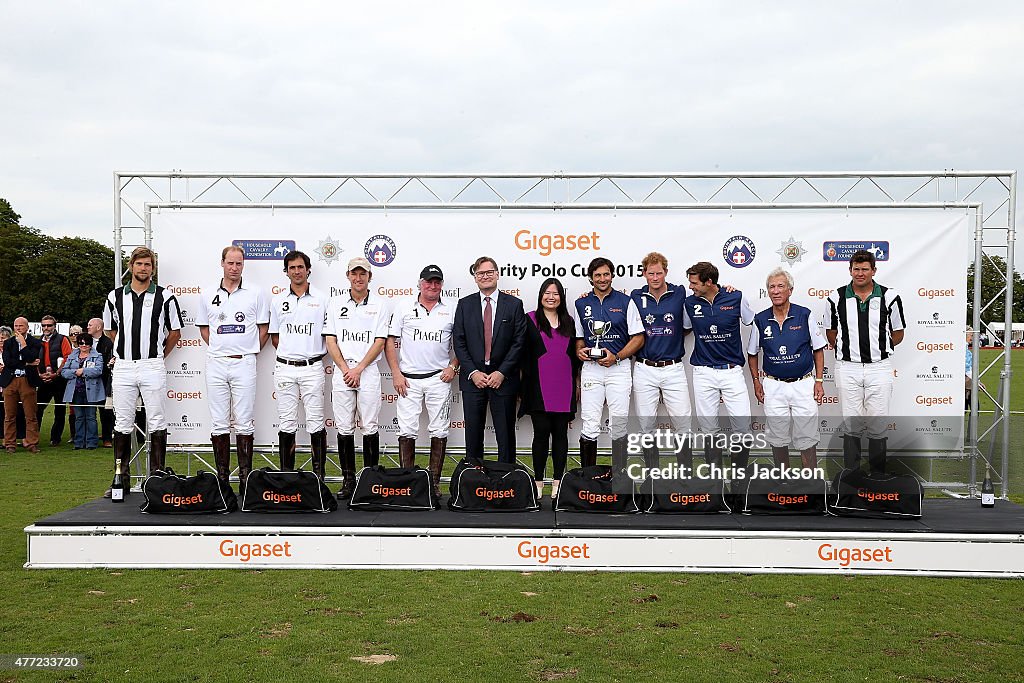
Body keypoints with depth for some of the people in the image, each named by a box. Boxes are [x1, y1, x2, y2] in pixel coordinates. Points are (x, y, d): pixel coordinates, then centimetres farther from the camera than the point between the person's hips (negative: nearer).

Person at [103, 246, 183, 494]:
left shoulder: (165, 297, 1)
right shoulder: (115, 296, 8)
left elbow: (175, 332, 8)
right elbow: (110, 330, 20)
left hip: (152, 367, -2)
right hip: (123, 367, 2)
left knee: (156, 422, 0)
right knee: (123, 423, 5)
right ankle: (121, 478, 11)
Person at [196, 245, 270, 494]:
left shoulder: (256, 293, 2)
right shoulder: (208, 294, 9)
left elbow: (263, 329, 6)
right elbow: (204, 328, 17)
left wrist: (249, 351, 4)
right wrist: (219, 349, 9)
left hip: (244, 364, -2)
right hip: (216, 364, 2)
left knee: (244, 423, 0)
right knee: (218, 423, 5)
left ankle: (245, 477, 6)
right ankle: (221, 477, 11)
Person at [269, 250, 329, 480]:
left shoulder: (321, 299, 2)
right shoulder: (278, 301, 9)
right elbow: (275, 337, 15)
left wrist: (312, 353, 0)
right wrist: (290, 352, 6)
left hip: (312, 368, -2)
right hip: (285, 368, 2)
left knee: (316, 424, -1)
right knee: (287, 424, 6)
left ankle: (319, 476, 6)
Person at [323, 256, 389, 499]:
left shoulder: (379, 305, 5)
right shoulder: (336, 303, 9)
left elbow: (380, 342, -2)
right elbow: (330, 340, 4)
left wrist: (358, 369, -10)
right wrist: (345, 369, -7)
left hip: (368, 372, -1)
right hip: (342, 371, 1)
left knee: (370, 427, -1)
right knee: (344, 429, 3)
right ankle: (348, 480, 10)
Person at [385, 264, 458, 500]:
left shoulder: (451, 310, 5)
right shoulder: (403, 307, 3)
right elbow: (390, 341, 3)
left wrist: (453, 367, -2)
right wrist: (396, 373, -4)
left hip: (439, 378, 1)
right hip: (408, 379, 0)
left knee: (439, 431, 2)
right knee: (407, 431, -1)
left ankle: (434, 482, 10)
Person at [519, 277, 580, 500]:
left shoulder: (569, 322, 13)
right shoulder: (530, 319, 3)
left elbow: (575, 355, 17)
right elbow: (523, 353, 1)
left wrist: (576, 383, 14)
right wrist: (524, 385, -2)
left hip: (564, 387, 3)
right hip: (539, 387, -3)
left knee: (561, 433, 5)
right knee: (542, 432, -3)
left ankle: (558, 481, 11)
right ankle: (538, 481, 6)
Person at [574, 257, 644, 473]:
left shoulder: (625, 302, 2)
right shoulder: (582, 304, 10)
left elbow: (638, 338, 0)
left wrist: (616, 357, -12)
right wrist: (580, 351, -4)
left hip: (618, 367, -2)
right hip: (590, 369, 2)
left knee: (619, 425, 2)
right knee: (589, 426, -1)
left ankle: (619, 476, 12)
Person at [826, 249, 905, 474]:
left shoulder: (889, 297, -1)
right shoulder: (837, 298, 1)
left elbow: (898, 333, 9)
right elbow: (831, 332, 13)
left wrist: (878, 350, 10)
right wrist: (845, 350, 9)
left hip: (879, 367, 0)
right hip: (847, 368, 1)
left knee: (878, 425, 3)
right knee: (851, 425, 5)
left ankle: (878, 476, 14)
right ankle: (850, 473, 14)